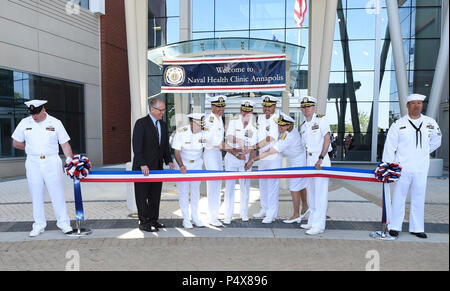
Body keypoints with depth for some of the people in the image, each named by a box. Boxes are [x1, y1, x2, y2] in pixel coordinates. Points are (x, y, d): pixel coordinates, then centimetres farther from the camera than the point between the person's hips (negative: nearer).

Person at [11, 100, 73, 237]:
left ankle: (63, 222, 9)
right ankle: (39, 225, 18)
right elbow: (16, 143, 15)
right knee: (36, 195, 7)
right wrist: (32, 149, 6)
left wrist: (70, 158, -12)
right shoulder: (25, 123, 6)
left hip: (52, 162, -2)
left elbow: (65, 143, 0)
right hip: (33, 163, 2)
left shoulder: (55, 123, 1)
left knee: (57, 193, -1)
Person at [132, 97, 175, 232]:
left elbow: (165, 145, 17)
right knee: (142, 196, 3)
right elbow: (137, 146, -15)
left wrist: (169, 160, 5)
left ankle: (153, 220, 23)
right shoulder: (141, 123, -9)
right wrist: (143, 164, -20)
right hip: (143, 168, -7)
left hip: (157, 167, 7)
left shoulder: (163, 125, 13)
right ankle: (144, 222, 12)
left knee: (155, 196, 12)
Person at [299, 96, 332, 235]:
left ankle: (319, 225, -3)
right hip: (309, 160, 7)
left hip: (321, 159, -7)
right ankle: (312, 221, 21)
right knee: (311, 191, 11)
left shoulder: (321, 120, -3)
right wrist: (306, 162, 10)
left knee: (320, 192, -7)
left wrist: (321, 159, -18)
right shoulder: (303, 126, 17)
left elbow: (327, 140, -11)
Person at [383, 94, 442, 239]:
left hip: (421, 168, 3)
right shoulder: (398, 124, -2)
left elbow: (436, 141, 23)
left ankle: (417, 228, 23)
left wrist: (422, 153, 17)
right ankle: (394, 226, 14)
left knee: (419, 198, 11)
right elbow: (389, 147, -4)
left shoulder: (431, 123, 7)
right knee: (399, 197, 4)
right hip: (402, 168, -3)